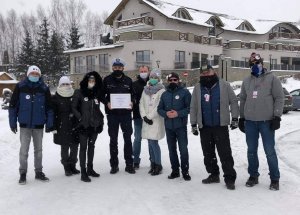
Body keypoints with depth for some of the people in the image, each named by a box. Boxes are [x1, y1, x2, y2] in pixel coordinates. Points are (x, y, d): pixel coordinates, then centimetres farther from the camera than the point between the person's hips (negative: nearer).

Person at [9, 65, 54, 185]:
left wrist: (49, 124, 1)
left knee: (38, 149, 12)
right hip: (25, 125, -1)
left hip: (39, 125, 2)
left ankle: (39, 172, 23)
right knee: (24, 150, 1)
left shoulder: (44, 89, 0)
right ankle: (23, 173, 14)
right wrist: (13, 123, -3)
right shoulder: (20, 87, -4)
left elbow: (49, 107, 4)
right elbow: (13, 105, -1)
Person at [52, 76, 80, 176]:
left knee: (74, 147, 9)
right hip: (62, 127, -3)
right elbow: (53, 114, -2)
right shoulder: (55, 98, -1)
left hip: (74, 126, 3)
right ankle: (67, 168, 15)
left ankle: (73, 166, 24)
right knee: (64, 148, 4)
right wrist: (54, 127, -8)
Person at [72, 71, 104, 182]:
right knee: (83, 147, -2)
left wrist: (100, 118, 5)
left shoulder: (97, 93, 8)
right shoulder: (79, 92, -2)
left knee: (91, 146, 14)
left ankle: (90, 169, 26)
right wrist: (80, 118, -12)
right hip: (83, 125, -4)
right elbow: (74, 107, -2)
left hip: (95, 125, 4)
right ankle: (83, 172, 2)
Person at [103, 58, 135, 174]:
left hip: (126, 113, 1)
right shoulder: (107, 80, 2)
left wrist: (132, 102, -7)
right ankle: (114, 165, 17)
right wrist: (107, 103, -12)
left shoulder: (128, 80, 6)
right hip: (112, 113, -1)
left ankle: (129, 164, 15)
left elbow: (133, 94, 12)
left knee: (128, 139, 5)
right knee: (113, 139, 7)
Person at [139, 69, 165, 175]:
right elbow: (141, 103, 9)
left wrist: (150, 116, -11)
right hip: (147, 120, 6)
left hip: (156, 120, -6)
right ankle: (153, 163, 19)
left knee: (153, 142, -10)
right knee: (150, 142, 9)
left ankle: (158, 165, 3)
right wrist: (144, 116, -4)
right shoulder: (146, 90, 13)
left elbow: (159, 107, -11)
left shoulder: (161, 90, -5)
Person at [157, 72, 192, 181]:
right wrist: (166, 114, -10)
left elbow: (189, 107, -8)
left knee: (183, 149, -4)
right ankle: (175, 170, 22)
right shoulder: (165, 94, 13)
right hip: (168, 126, 5)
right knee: (172, 149, 11)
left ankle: (185, 171, 9)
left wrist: (178, 113, -19)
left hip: (181, 126, -4)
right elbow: (159, 109, 10)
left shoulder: (184, 92, -1)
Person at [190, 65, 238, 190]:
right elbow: (193, 107, 8)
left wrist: (234, 118, -4)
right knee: (208, 153, 11)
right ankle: (213, 175, 24)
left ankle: (229, 178, 3)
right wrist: (193, 124, 6)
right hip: (204, 127, 4)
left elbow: (233, 101, 1)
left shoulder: (224, 85, -1)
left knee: (225, 153, -4)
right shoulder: (198, 88, 7)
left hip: (221, 125, -4)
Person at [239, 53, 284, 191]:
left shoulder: (272, 78, 1)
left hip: (266, 121, -4)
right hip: (250, 121, 4)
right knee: (251, 150, 10)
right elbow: (242, 100, 16)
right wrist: (241, 117, 12)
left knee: (270, 151, 0)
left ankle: (274, 179, 13)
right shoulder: (246, 81, 12)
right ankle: (253, 176, 23)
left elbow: (279, 98, -3)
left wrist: (277, 116, -11)